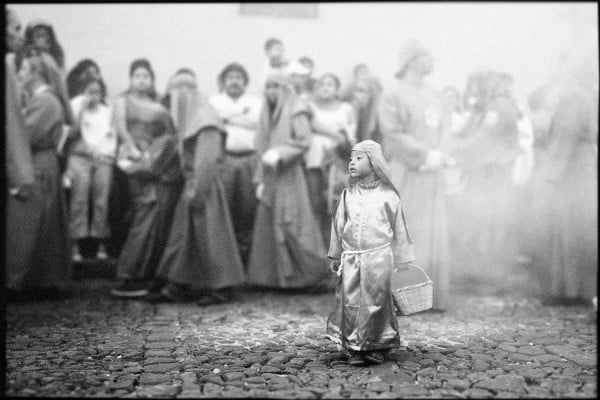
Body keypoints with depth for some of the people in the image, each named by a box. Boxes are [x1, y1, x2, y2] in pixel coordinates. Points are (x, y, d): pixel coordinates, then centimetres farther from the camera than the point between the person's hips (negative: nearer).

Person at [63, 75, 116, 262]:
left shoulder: (108, 110, 17)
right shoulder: (76, 106, 10)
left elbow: (113, 135, 18)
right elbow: (72, 129, -6)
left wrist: (108, 152, 4)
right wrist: (82, 106, -7)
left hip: (103, 159, 2)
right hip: (80, 157, -2)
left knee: (101, 202, -5)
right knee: (79, 201, -12)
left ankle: (101, 244, -1)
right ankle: (75, 245, -12)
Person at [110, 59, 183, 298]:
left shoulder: (159, 105, 25)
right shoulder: (124, 101, 12)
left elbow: (171, 133, 18)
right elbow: (121, 128, -3)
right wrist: (134, 150, -18)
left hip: (164, 163, 5)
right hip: (140, 162, -5)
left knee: (162, 217, 0)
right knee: (148, 213, -15)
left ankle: (150, 274, 8)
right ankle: (129, 276, -13)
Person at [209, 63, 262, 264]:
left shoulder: (255, 102, 19)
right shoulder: (214, 100, 16)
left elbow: (258, 121, 1)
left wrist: (228, 118, 0)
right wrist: (242, 117, -1)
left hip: (250, 158, 1)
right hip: (223, 158, -1)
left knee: (248, 204, -2)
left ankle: (245, 246, 8)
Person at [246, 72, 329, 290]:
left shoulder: (295, 111, -2)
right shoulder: (267, 114, 17)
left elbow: (304, 141, -12)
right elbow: (262, 148, 17)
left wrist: (279, 153, -22)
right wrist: (260, 180, 11)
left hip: (289, 176, -7)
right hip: (271, 178, 7)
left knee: (291, 224, -9)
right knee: (267, 226, 4)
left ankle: (313, 271, 3)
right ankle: (272, 275, 10)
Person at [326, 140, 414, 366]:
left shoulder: (387, 195, 0)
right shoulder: (347, 195, 8)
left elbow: (399, 229, 5)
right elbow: (338, 226, 15)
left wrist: (401, 260, 7)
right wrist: (335, 256, 15)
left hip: (378, 257, -2)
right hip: (350, 259, 3)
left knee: (376, 301, 1)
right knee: (350, 302, 0)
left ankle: (378, 347, 15)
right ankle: (354, 349, 10)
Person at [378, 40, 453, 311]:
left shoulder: (432, 95, 16)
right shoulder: (393, 94, -6)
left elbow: (441, 129, 19)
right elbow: (393, 133, -13)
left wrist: (442, 156, 0)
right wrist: (425, 155, -16)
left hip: (432, 175, 7)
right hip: (405, 174, -7)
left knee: (435, 235, 7)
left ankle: (433, 295, 15)